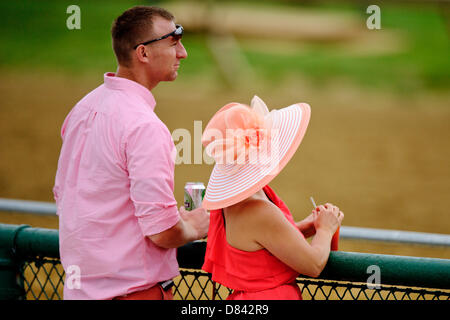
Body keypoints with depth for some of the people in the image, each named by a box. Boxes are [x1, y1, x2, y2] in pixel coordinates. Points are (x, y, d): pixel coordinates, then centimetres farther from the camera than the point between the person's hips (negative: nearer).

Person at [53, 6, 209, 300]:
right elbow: (163, 232, -24)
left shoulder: (83, 108, 6)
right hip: (134, 289, -9)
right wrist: (193, 228, 0)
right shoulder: (145, 126, -21)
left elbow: (62, 194, 18)